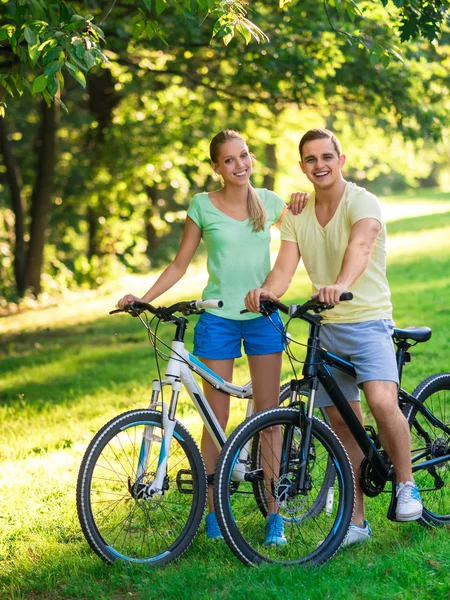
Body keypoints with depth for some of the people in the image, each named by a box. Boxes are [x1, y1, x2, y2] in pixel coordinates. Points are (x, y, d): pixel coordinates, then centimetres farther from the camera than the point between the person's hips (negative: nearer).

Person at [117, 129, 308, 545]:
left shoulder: (268, 202, 6)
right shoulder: (203, 205, 0)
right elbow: (180, 265, 4)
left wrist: (299, 213, 3)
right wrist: (142, 299, -6)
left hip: (263, 317, 2)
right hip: (219, 319, -2)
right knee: (217, 418, 0)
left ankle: (274, 513, 8)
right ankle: (214, 509, 11)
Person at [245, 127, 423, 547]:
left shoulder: (363, 203, -11)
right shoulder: (297, 215, 6)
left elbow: (360, 245, -32)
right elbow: (285, 266, -5)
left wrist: (341, 284, -52)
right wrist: (265, 292, -28)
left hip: (369, 322, -5)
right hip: (325, 327, 5)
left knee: (382, 402, -26)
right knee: (342, 424, 8)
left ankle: (406, 486, -3)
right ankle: (356, 521, 17)